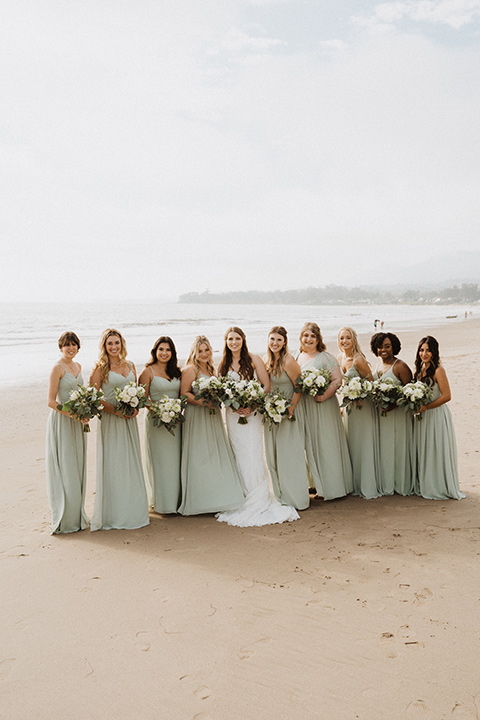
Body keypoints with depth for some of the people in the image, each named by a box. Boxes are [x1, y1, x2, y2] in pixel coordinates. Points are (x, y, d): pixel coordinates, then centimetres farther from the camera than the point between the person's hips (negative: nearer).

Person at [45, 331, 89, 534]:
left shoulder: (77, 366, 11)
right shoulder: (57, 368, -11)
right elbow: (51, 401, -15)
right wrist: (73, 414, -23)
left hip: (76, 422, 8)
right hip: (61, 421, -8)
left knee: (76, 468, 13)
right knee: (64, 469, -3)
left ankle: (76, 515, 24)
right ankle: (64, 519, 7)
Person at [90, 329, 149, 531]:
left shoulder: (130, 366, 11)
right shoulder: (100, 368, -5)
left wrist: (136, 408, -4)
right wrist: (116, 410, -18)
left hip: (129, 421, 5)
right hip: (110, 421, -5)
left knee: (132, 464, 10)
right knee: (112, 466, -2)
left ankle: (133, 511, 22)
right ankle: (112, 516, 8)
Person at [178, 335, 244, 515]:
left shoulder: (212, 369, 15)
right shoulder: (190, 370, -8)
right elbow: (184, 394, -14)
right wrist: (202, 402, -24)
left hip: (212, 416, 8)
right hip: (196, 418, -8)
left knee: (217, 455, 9)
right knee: (200, 457, -5)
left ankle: (219, 498, 18)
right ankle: (200, 501, 3)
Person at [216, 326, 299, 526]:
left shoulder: (253, 359, -1)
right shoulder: (223, 365, 10)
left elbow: (266, 386, -4)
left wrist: (251, 406, -14)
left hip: (252, 413, -3)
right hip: (233, 415, 3)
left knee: (253, 456, -7)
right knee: (239, 458, 3)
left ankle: (258, 504, 2)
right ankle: (246, 501, 12)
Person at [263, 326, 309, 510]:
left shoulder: (288, 361, -15)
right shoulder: (266, 359, 5)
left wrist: (289, 409, -16)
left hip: (288, 413, -7)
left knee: (289, 455, -1)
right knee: (273, 455, 10)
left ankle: (295, 498, 10)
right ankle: (279, 496, 22)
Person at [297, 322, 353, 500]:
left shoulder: (325, 357, -7)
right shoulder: (298, 357, 11)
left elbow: (337, 380, -12)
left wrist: (325, 395, -26)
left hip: (323, 406, -6)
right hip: (305, 407, 6)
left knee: (327, 444, 0)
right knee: (311, 445, 12)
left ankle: (333, 487, 12)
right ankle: (319, 484, 25)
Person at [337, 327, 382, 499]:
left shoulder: (358, 360, -19)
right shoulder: (340, 358, 5)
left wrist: (358, 398, -21)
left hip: (362, 405, -8)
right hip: (349, 403, 8)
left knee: (364, 444, -2)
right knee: (351, 444, 13)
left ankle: (369, 488, 7)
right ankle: (355, 485, 24)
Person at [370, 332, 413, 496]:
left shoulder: (400, 366, -12)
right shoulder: (378, 366, 12)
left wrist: (393, 405, -24)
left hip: (398, 413, -7)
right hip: (380, 413, 7)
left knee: (397, 447, 2)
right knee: (383, 448, 11)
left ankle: (402, 485, 15)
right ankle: (386, 484, 22)